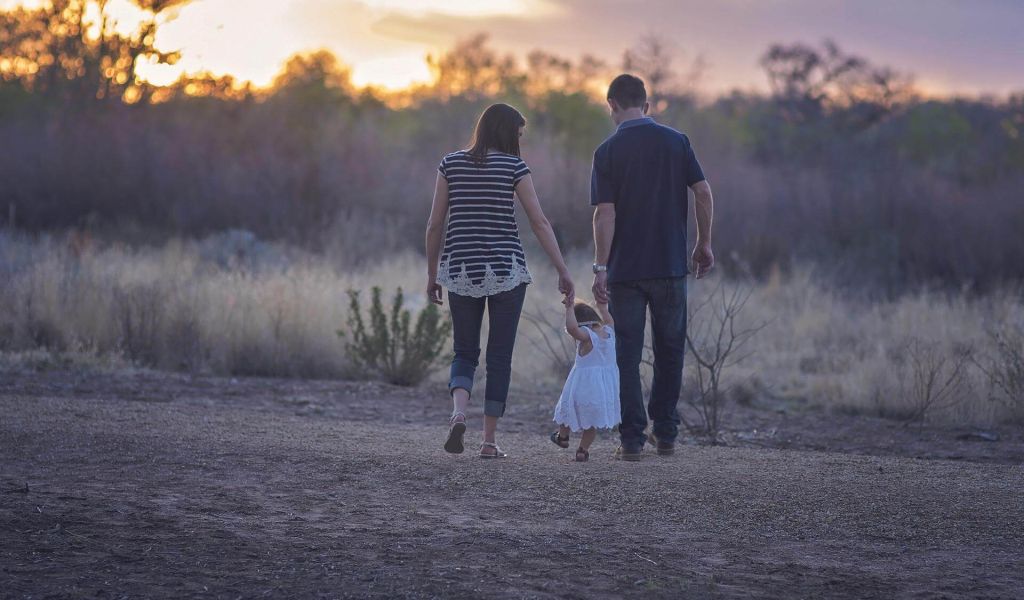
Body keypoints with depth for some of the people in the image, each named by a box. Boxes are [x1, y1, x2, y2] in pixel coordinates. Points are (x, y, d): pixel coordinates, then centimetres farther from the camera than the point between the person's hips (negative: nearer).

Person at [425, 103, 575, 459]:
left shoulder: (451, 164, 4)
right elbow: (540, 223, -5)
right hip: (506, 270, -2)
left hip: (461, 270, 2)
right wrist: (563, 272, -1)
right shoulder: (513, 166, -3)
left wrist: (432, 274, 13)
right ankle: (489, 441, 6)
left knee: (465, 353, 13)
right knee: (500, 357, 7)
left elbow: (435, 224, 4)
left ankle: (458, 413, -16)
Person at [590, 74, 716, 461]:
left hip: (625, 269, -2)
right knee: (669, 350, 15)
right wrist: (704, 244, 9)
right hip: (671, 265, 2)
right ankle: (665, 433, 18)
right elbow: (703, 193, -2)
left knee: (628, 355, 3)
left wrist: (600, 267, -10)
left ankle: (633, 439, 0)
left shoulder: (608, 152, -5)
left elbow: (605, 213, -11)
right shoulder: (676, 142, 2)